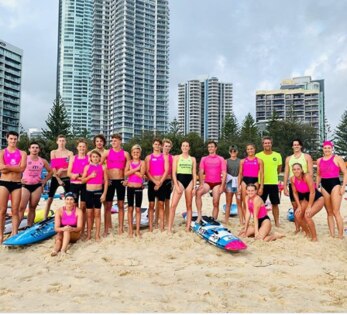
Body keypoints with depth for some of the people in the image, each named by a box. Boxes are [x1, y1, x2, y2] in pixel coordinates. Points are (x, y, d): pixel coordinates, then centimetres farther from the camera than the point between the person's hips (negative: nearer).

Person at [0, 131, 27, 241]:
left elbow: (22, 168, -9)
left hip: (17, 184, 1)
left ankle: (14, 234, 9)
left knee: (15, 211, 4)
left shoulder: (22, 153, 6)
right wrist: (16, 167, -10)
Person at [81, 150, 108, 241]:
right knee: (89, 214, 7)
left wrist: (104, 193, -5)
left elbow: (106, 181, 1)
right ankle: (88, 234, 16)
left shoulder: (103, 167, 1)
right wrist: (90, 176, -14)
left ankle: (97, 234, 9)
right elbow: (83, 180, 4)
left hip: (98, 191, -1)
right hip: (89, 192, 1)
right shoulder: (87, 167, 4)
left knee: (97, 213, 3)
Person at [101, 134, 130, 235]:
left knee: (121, 205, 7)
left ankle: (120, 228, 16)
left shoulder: (125, 153, 4)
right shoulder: (107, 152, 3)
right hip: (110, 181, -1)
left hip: (120, 181, 1)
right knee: (108, 206, 1)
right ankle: (106, 229, 8)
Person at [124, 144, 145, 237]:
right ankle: (130, 230, 13)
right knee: (130, 208, 5)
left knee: (138, 209, 5)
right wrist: (136, 169, -14)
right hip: (130, 187, 1)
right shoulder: (129, 162, 5)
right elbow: (126, 174, -11)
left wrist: (132, 170, -9)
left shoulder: (142, 162, 0)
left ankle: (138, 230, 12)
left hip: (139, 187, -1)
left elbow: (141, 175, -14)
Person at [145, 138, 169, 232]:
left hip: (162, 183, 0)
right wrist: (155, 182, -12)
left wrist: (160, 182, -12)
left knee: (161, 205, 3)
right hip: (151, 183, 0)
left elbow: (166, 170, -2)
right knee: (151, 205, 0)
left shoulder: (164, 157, 7)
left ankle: (162, 227, 6)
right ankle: (150, 227, 3)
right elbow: (147, 172, -2)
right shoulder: (148, 157, 7)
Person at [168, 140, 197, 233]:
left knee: (189, 205, 6)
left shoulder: (192, 159, 10)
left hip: (189, 181, 3)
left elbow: (194, 174, 8)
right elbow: (174, 173, -2)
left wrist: (194, 187, 0)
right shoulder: (176, 157, 4)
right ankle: (169, 228, -6)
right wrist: (176, 186, -10)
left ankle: (188, 226, 14)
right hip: (179, 181, -2)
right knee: (173, 205, -11)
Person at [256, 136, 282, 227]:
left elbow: (279, 168, 16)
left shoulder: (277, 155, 3)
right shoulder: (258, 155, -2)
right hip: (262, 183, -1)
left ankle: (277, 222, 19)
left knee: (275, 204, 8)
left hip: (274, 183, 1)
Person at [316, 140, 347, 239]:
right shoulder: (319, 160, 11)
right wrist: (316, 187, 15)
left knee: (336, 212, -9)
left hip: (335, 184, -5)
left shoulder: (337, 158, -2)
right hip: (324, 186, 5)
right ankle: (332, 234, 14)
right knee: (329, 212, 8)